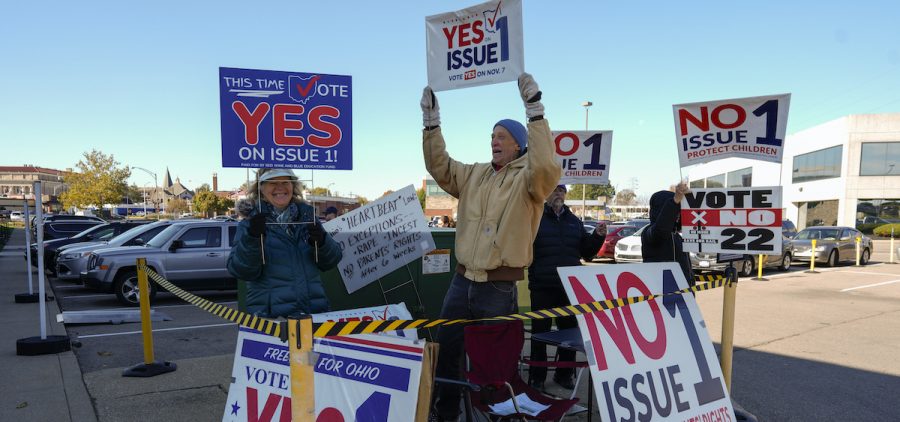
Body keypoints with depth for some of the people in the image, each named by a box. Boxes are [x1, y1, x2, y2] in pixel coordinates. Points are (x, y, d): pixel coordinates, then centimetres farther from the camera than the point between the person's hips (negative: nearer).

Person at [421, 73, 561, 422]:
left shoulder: (528, 179, -8)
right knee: (445, 350, 16)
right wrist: (431, 121, 3)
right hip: (462, 281, 6)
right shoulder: (474, 175, 11)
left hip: (499, 288, -6)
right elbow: (440, 167, 12)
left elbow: (546, 167, -28)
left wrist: (534, 110, -32)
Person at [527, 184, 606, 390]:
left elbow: (587, 252, 17)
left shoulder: (574, 221, 14)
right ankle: (536, 377, 13)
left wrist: (598, 236, 1)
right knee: (540, 333, 1)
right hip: (543, 288, -5)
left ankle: (564, 373, 28)